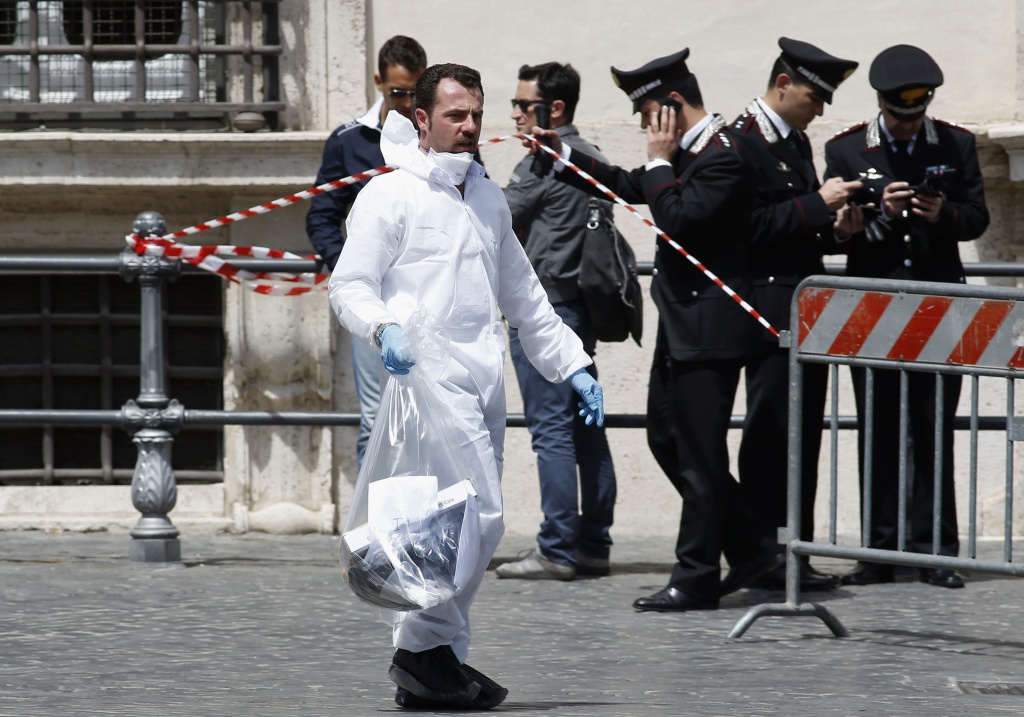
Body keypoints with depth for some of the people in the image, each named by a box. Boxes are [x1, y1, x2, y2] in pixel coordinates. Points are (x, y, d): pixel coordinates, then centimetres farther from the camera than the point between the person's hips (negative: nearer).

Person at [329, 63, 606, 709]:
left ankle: (430, 665, 11)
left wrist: (573, 365, 22)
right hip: (430, 380, -8)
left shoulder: (489, 199, 21)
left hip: (486, 386, 8)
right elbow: (349, 287, -6)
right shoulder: (392, 195, -1)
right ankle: (425, 646, -7)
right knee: (478, 517, -17)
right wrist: (384, 328, -26)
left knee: (472, 526, 6)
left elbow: (524, 296, 28)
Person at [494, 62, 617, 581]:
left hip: (542, 309, -9)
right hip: (582, 306, 9)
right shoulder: (592, 159, 13)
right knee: (585, 426, 10)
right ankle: (593, 544, 12)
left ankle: (557, 552, -9)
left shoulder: (541, 164, -13)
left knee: (552, 430, -8)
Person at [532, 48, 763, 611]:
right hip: (681, 326, 11)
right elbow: (629, 188, 27)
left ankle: (696, 580, 1)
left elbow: (677, 220, -26)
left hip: (709, 328, -11)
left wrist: (660, 162, -14)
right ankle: (748, 548, 24)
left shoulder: (725, 158, -18)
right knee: (667, 438, 17)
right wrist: (564, 156, 23)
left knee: (699, 452, -5)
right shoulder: (685, 153, 13)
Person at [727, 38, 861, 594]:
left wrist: (833, 226, 6)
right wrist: (817, 204, -19)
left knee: (801, 436, 9)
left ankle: (792, 556, 13)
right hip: (770, 311, -9)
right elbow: (750, 228, -19)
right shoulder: (741, 142, -11)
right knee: (769, 433, -7)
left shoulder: (796, 141, 18)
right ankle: (758, 559, -3)